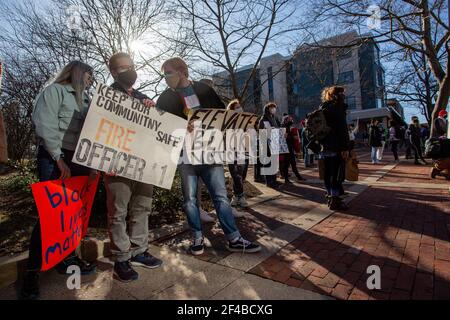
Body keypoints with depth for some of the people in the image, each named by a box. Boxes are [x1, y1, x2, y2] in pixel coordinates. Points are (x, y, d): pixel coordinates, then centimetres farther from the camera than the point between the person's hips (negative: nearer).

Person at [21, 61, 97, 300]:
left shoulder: (85, 100, 19)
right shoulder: (55, 90, 1)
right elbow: (45, 126, -10)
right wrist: (59, 159, -14)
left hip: (79, 161, 6)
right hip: (54, 158, -6)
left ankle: (67, 258, 21)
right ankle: (32, 271, 8)